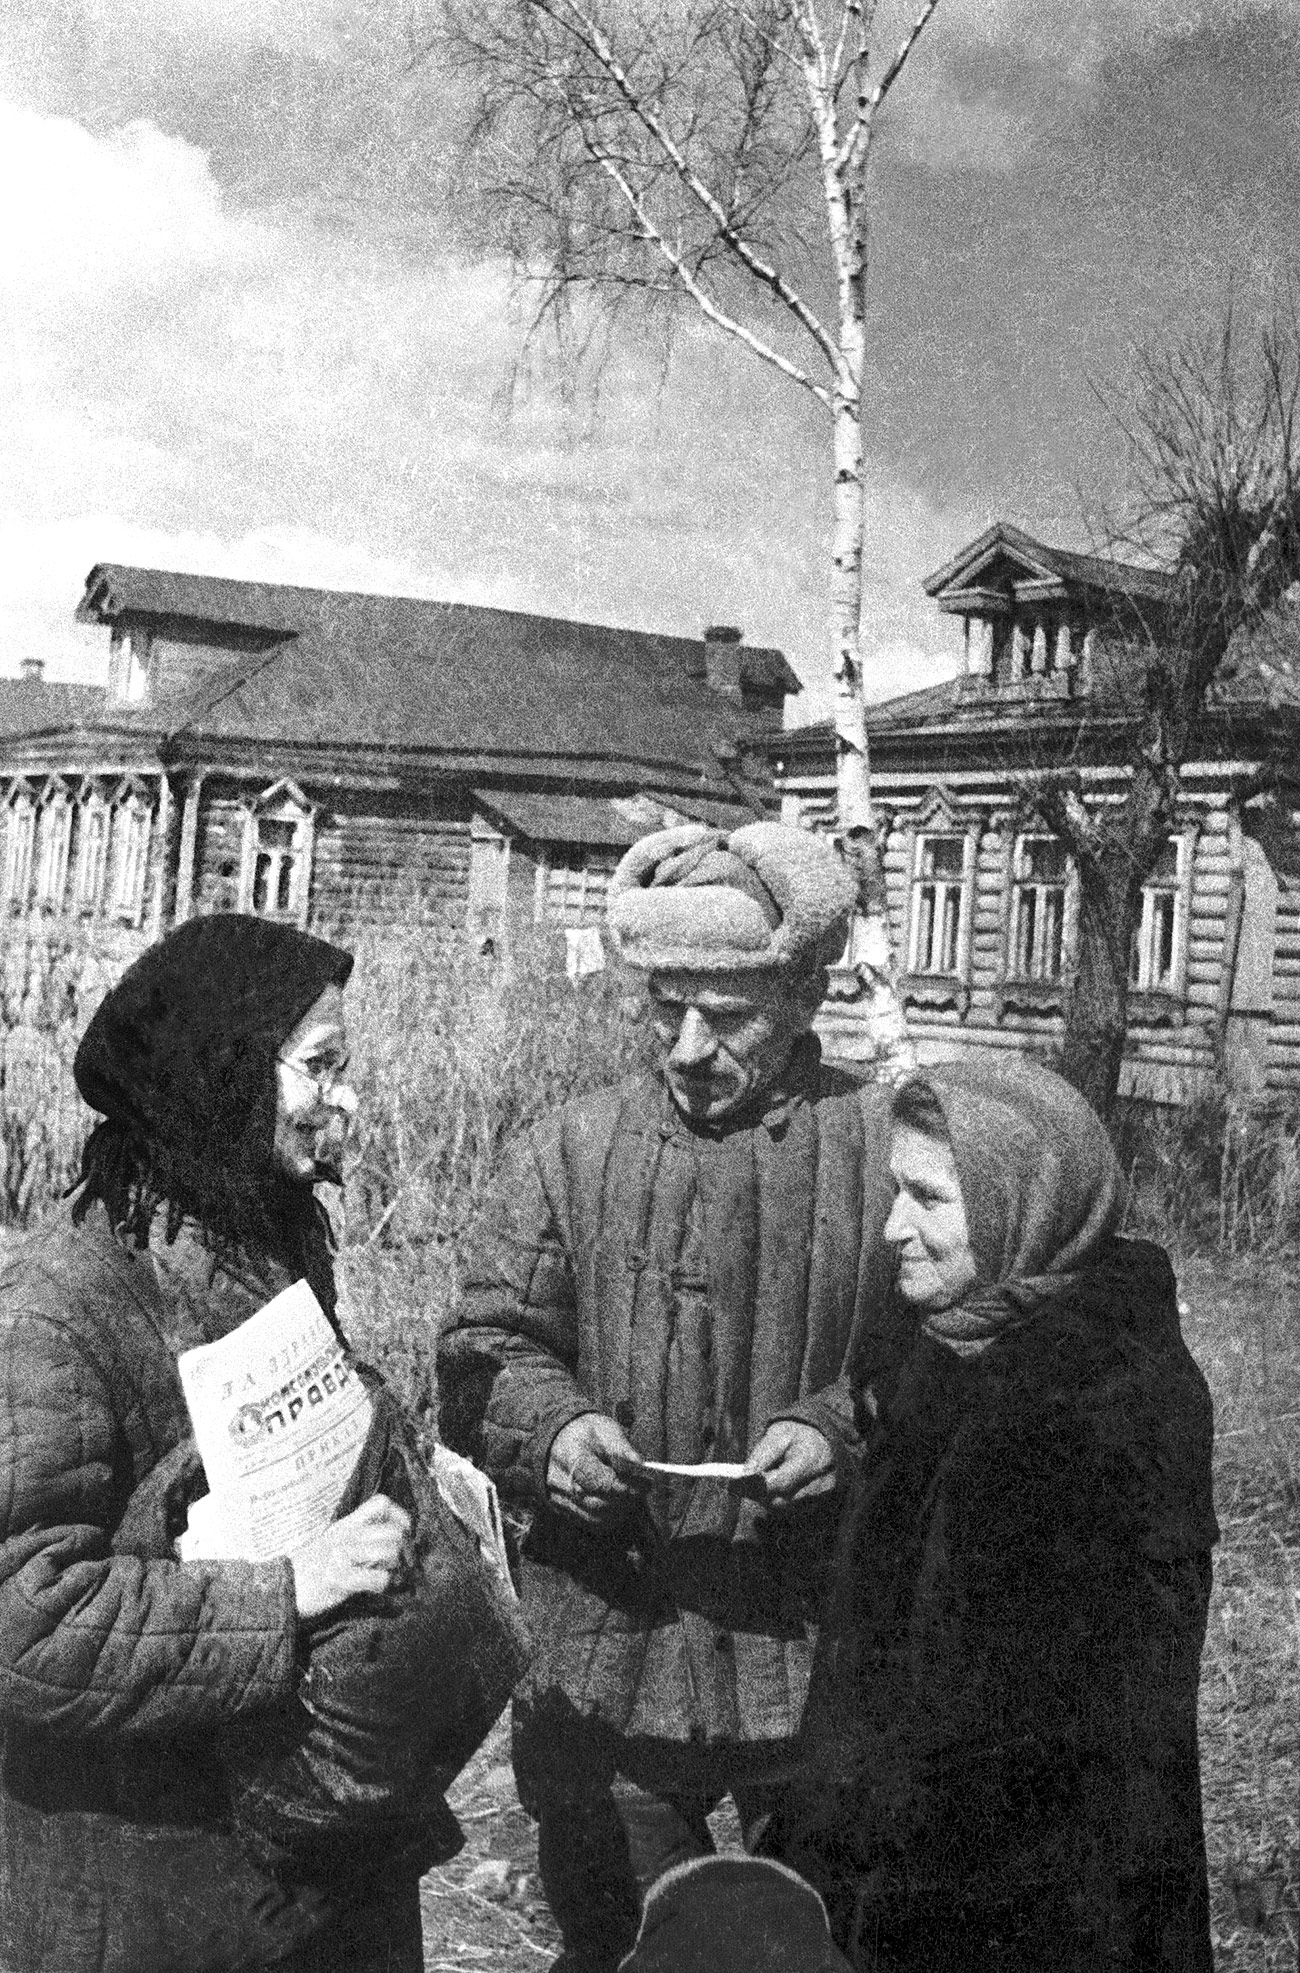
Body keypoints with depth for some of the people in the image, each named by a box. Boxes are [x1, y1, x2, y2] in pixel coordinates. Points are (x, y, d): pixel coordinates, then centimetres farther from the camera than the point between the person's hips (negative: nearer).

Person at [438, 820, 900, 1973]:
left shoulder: (893, 1151, -4)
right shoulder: (571, 1152, 2)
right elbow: (487, 1354, 2)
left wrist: (843, 1430, -19)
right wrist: (553, 1428, -18)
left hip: (826, 1664, -1)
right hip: (606, 1657, 2)